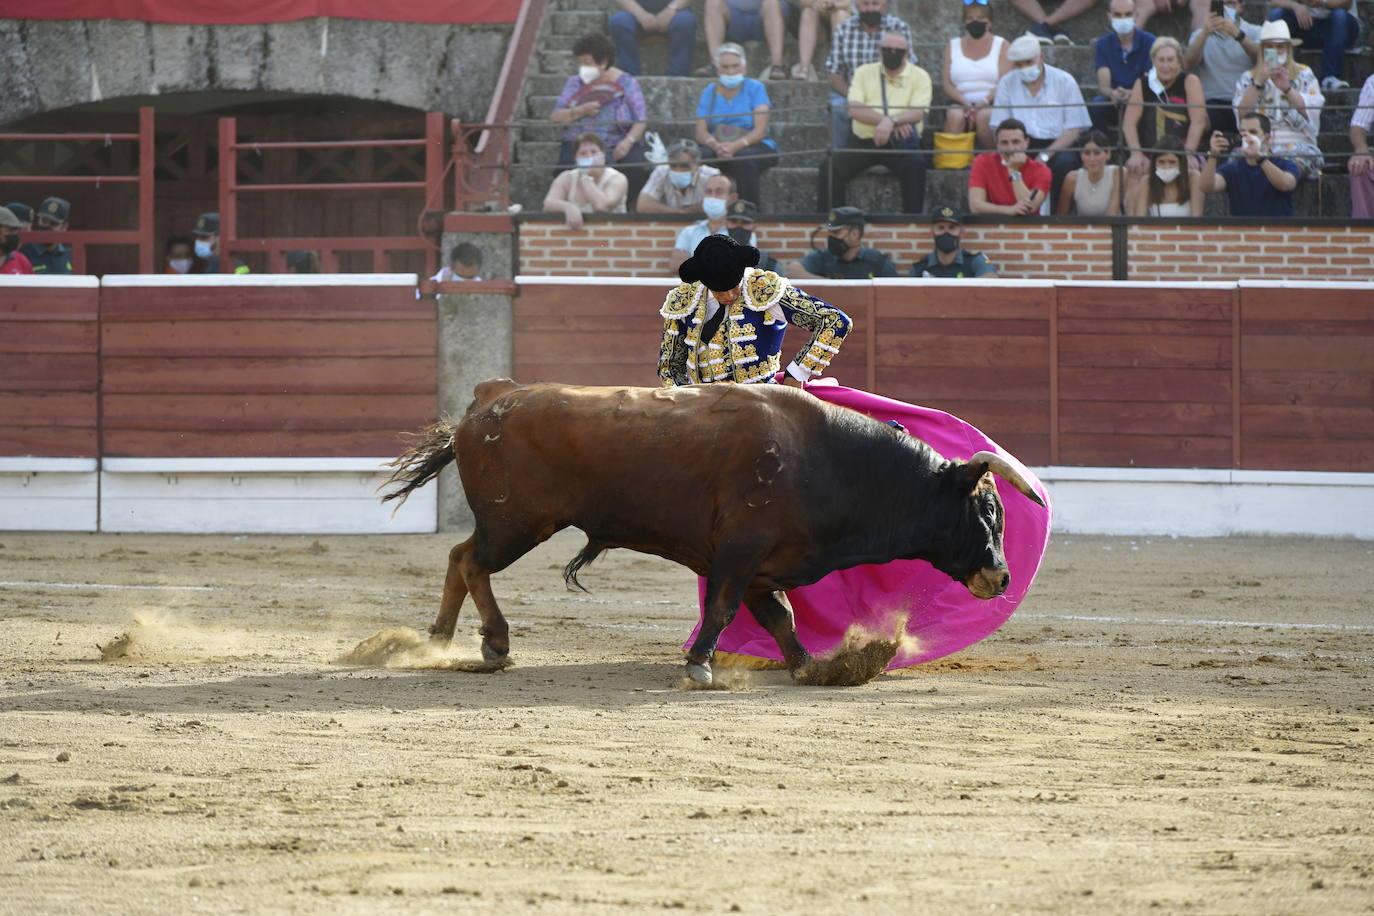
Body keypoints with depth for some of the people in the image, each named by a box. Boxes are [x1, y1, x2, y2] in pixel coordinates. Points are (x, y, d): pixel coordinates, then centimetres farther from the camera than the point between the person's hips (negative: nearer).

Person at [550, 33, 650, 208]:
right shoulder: (575, 83, 14)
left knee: (634, 165, -32)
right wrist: (581, 111, -14)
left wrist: (629, 141, -20)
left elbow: (641, 121, -1)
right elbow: (555, 117, 4)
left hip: (618, 145, -1)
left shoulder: (626, 83, 7)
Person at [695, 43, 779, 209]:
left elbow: (760, 130, -8)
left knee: (743, 158, -38)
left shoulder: (755, 88, 3)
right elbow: (701, 132, 1)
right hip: (718, 148, 2)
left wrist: (736, 146, -26)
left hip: (755, 146, -2)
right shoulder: (709, 92, 11)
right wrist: (716, 145, -23)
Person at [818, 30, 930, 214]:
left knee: (915, 164, -32)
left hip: (899, 144, -2)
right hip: (863, 141, 2)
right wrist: (886, 120, -19)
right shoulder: (864, 73, 10)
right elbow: (854, 109, -5)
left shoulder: (919, 76, 5)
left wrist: (891, 121, -29)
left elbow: (918, 113, -10)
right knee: (831, 166, -21)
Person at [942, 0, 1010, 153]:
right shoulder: (953, 46, 18)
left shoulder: (1001, 45, 11)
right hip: (960, 103, 2)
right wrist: (966, 103, -12)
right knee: (954, 115, -32)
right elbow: (946, 84, 7)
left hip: (991, 105, -2)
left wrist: (984, 102, -19)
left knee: (984, 116, -35)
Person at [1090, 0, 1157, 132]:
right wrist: (1112, 93, -34)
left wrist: (1132, 94, -34)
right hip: (1113, 102, 2)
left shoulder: (1149, 42, -4)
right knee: (1096, 105, -31)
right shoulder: (1103, 44, 2)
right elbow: (1103, 85, -8)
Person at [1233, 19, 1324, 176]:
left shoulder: (1304, 74, 15)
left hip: (1298, 144, -1)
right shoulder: (1248, 77, 17)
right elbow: (1242, 113, 1)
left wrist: (1287, 88, -11)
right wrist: (1258, 82, -8)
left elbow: (1313, 110, 0)